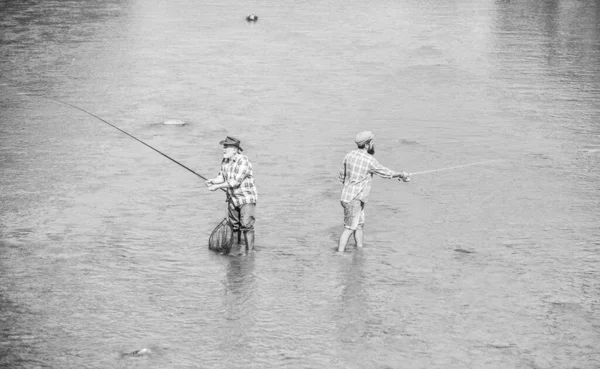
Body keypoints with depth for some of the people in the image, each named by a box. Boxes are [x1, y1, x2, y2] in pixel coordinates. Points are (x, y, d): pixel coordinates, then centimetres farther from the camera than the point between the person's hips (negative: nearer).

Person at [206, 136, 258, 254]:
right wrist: (212, 181, -16)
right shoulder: (225, 161, 5)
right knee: (234, 226, 12)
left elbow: (235, 182, -26)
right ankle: (237, 250, 24)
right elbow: (222, 177, 6)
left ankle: (250, 252, -10)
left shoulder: (243, 161, -21)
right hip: (232, 199, 8)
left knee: (246, 225, -14)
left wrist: (217, 187, -23)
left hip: (247, 199, -8)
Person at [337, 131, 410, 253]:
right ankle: (339, 254, -4)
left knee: (360, 225, 17)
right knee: (350, 228, -4)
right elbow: (385, 173, -3)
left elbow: (342, 176, 11)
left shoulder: (350, 155, 3)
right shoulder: (370, 160, -17)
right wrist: (401, 174, 12)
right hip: (354, 200, -8)